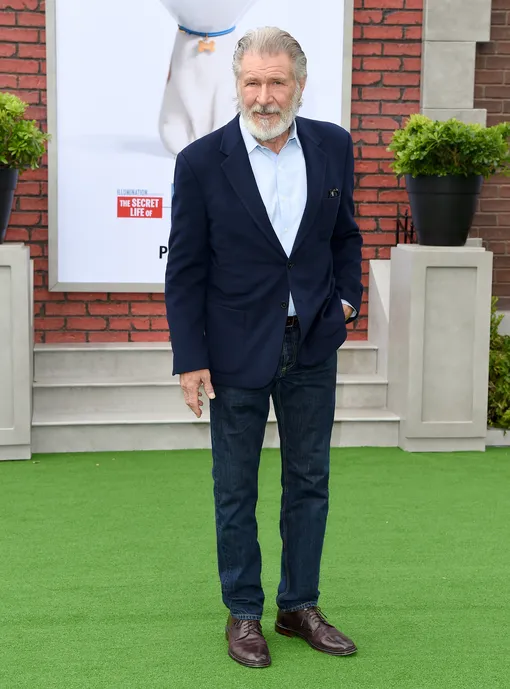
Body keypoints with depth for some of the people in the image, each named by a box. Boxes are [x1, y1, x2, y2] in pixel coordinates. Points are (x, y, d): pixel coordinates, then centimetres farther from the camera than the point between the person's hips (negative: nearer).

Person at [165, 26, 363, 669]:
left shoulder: (333, 146, -1)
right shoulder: (201, 161, -11)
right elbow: (184, 270, -7)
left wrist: (347, 296, 0)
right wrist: (191, 359, -10)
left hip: (313, 347, 3)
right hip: (238, 351, -3)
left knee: (309, 481, 13)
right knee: (236, 489, 9)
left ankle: (299, 605, 29)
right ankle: (243, 613, 25)